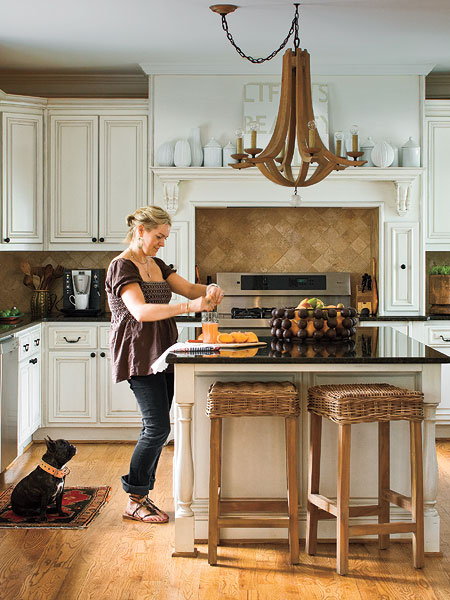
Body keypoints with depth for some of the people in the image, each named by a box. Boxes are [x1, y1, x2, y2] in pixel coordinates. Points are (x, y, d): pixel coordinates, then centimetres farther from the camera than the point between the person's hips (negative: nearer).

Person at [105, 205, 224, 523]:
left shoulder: (157, 264, 16)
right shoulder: (122, 266, -11)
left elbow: (188, 288, 13)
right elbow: (140, 311, -24)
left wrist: (209, 290, -11)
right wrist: (189, 306, -32)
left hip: (161, 353, 9)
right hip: (139, 355, -9)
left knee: (155, 428, 9)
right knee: (158, 428, -10)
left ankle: (142, 495, 19)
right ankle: (134, 502, 4)